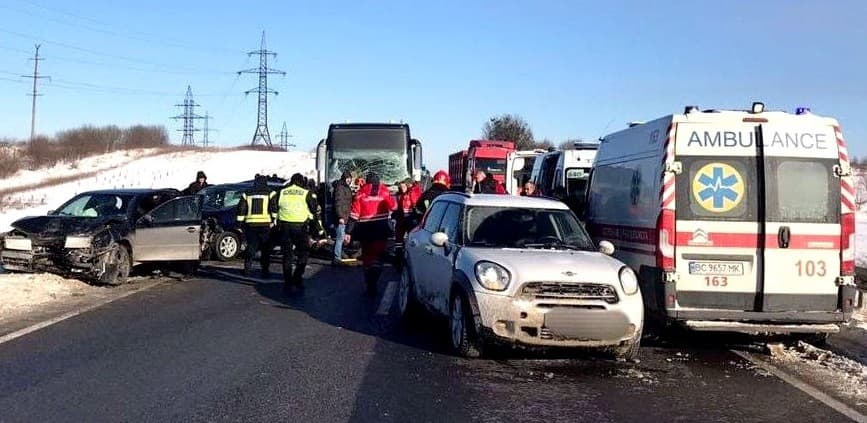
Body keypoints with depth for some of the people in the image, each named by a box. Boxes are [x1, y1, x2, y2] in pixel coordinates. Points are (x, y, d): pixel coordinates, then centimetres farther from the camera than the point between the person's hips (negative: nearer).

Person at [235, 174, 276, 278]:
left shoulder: (247, 193, 10)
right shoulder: (270, 193, 3)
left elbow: (240, 208, 9)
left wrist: (240, 221, 12)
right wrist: (274, 221, -4)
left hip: (250, 224, 2)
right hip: (265, 224, -2)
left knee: (251, 247, 12)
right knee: (265, 249, 4)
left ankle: (247, 268, 7)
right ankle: (264, 271, 1)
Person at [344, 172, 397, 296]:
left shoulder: (361, 193, 0)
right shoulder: (384, 191, 0)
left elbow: (354, 213, -4)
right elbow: (393, 206, 9)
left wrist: (348, 232, -3)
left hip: (365, 229, 1)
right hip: (381, 228, -1)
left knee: (367, 256, 13)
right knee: (377, 256, 2)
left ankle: (370, 287, 17)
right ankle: (372, 284, -19)